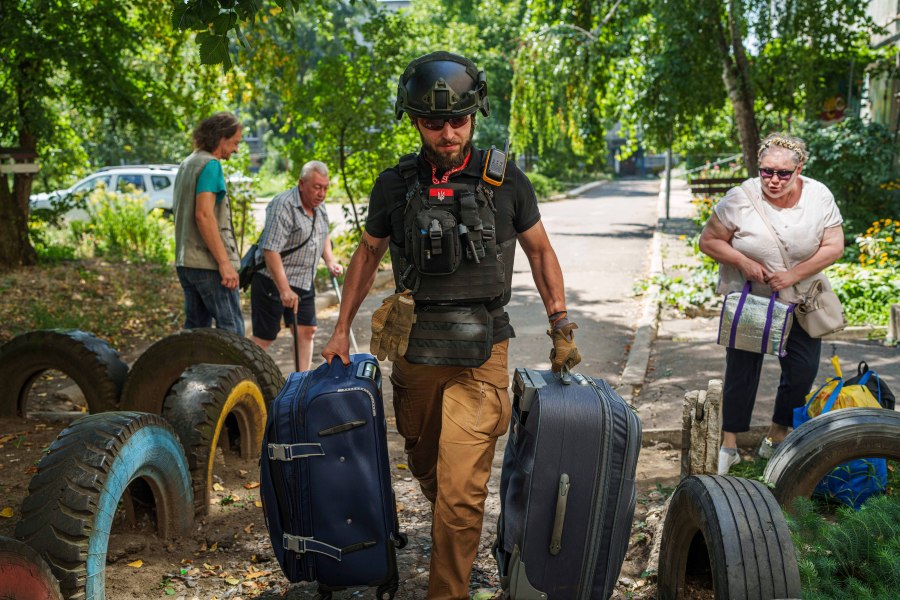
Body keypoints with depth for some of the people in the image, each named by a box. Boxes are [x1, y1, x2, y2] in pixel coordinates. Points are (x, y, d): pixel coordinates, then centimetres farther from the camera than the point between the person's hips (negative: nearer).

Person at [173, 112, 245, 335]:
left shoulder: (187, 164, 18)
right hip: (208, 263, -9)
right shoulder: (210, 164, -11)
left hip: (185, 261, 9)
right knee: (231, 329, -7)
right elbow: (203, 215, -21)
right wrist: (224, 262, -21)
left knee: (196, 327, 12)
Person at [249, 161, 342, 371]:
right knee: (264, 337, -5)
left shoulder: (320, 208, 8)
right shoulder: (283, 206, -20)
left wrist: (330, 261, 11)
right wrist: (284, 290, -30)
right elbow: (270, 251, -27)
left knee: (307, 330, 5)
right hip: (273, 282, -8)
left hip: (304, 283, 8)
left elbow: (323, 236, 29)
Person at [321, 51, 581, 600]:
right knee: (426, 466, 19)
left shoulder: (505, 180, -3)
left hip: (481, 354, -3)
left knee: (460, 488, -10)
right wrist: (342, 328, 15)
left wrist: (562, 328, 6)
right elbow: (369, 253, 14)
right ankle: (452, 538, 47)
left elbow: (540, 251, 9)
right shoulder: (396, 185, 0)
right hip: (414, 352, 3)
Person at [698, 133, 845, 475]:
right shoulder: (740, 199, -16)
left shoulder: (819, 196, -10)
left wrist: (793, 275, -21)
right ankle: (729, 444, 12)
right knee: (741, 369, 0)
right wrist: (744, 262, -25)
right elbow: (708, 241, -10)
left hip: (800, 300, 3)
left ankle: (776, 437, 24)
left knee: (803, 369, 4)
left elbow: (833, 247, -9)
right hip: (747, 298, -2)